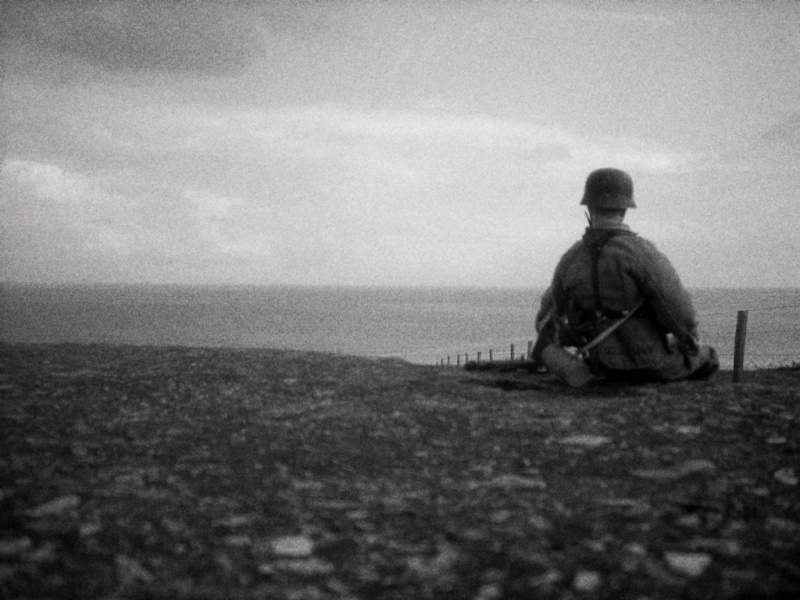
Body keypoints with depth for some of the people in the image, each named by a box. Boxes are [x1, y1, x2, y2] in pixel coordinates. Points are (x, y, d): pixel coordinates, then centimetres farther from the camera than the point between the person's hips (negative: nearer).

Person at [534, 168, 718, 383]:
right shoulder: (640, 252, -22)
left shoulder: (570, 260, -3)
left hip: (609, 368, 5)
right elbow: (679, 310, -23)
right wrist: (688, 342, -2)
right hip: (653, 363, -5)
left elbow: (552, 309, 15)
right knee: (706, 359, 23)